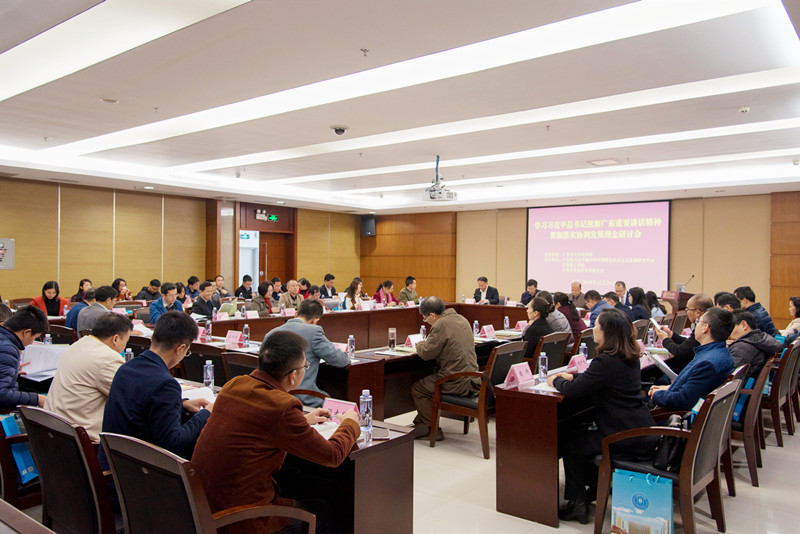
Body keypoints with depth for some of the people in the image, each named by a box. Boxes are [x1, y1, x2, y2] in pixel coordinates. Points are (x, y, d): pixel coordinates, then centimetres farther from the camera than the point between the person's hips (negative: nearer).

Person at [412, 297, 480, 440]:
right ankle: (420, 423, 34)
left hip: (457, 383, -10)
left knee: (417, 388, 7)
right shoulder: (462, 319, 12)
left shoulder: (441, 325, -17)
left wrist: (420, 344, 7)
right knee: (427, 382, 25)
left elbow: (426, 353, -14)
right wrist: (427, 342, 18)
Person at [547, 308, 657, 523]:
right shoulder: (629, 357, 6)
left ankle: (577, 503, 18)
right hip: (641, 431, 9)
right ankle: (597, 486, 31)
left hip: (628, 439, -9)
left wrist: (556, 380, -1)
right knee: (576, 431, 22)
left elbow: (573, 390, -20)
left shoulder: (607, 361, -23)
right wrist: (571, 376, 13)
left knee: (567, 440, 8)